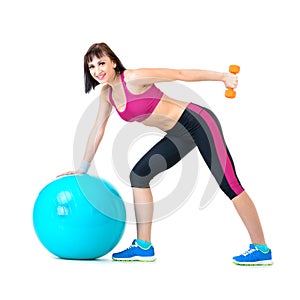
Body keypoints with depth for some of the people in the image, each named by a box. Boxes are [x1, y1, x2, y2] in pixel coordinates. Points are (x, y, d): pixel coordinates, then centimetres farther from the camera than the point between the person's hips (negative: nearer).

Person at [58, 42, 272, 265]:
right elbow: (98, 129, 15)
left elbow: (181, 74, -16)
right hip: (179, 136, 9)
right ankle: (144, 247, 7)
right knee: (139, 175, 3)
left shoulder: (134, 78, -18)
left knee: (229, 183, -10)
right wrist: (83, 169, 20)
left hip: (197, 122, -9)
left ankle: (261, 249, -7)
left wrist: (222, 76, -20)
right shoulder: (107, 94, 6)